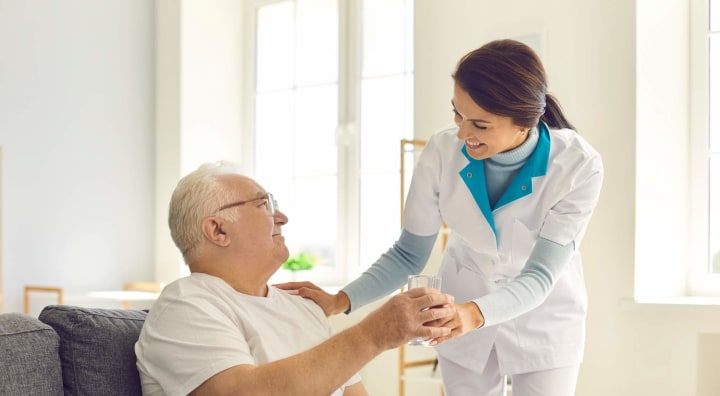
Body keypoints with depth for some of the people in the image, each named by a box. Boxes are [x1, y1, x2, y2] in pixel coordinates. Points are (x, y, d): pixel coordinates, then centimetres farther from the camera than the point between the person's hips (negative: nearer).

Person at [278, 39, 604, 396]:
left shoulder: (579, 166, -27)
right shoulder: (442, 151, -22)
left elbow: (540, 275, -28)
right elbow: (409, 254, -11)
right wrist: (340, 300, -25)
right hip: (461, 315, 2)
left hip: (544, 321, -1)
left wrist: (476, 313, -47)